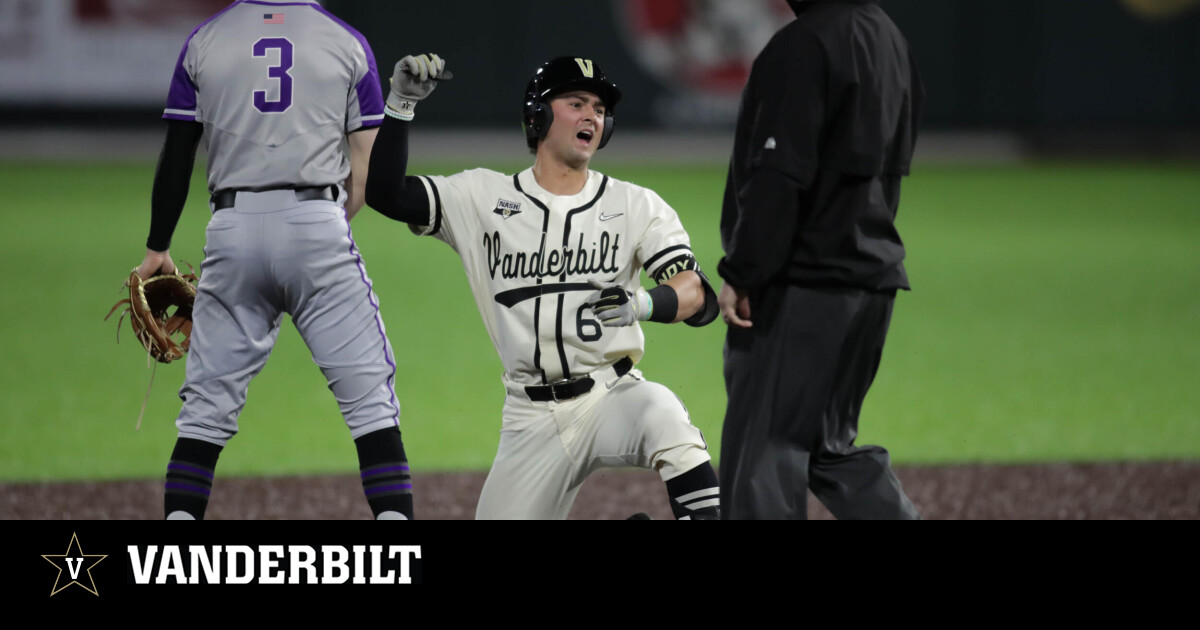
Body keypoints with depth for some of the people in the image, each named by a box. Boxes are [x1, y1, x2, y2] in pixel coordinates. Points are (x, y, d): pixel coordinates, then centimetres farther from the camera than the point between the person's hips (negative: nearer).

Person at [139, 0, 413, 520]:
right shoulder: (347, 43, 4)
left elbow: (176, 158, 6)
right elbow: (368, 168, 3)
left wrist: (157, 249, 13)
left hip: (233, 229, 2)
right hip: (318, 224, -2)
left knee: (209, 404, 8)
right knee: (370, 398, 0)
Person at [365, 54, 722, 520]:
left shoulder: (636, 206, 3)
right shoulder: (484, 198, 6)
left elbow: (699, 295, -9)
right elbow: (385, 193, -2)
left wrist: (644, 303, -32)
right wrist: (400, 105, -15)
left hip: (611, 394, -2)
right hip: (532, 419, 2)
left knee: (662, 417, -35)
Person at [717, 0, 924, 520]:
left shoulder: (804, 44, -16)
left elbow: (779, 175, -21)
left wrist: (741, 276, -18)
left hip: (804, 284, -10)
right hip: (872, 274, 10)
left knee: (760, 456, -5)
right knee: (831, 445, 17)